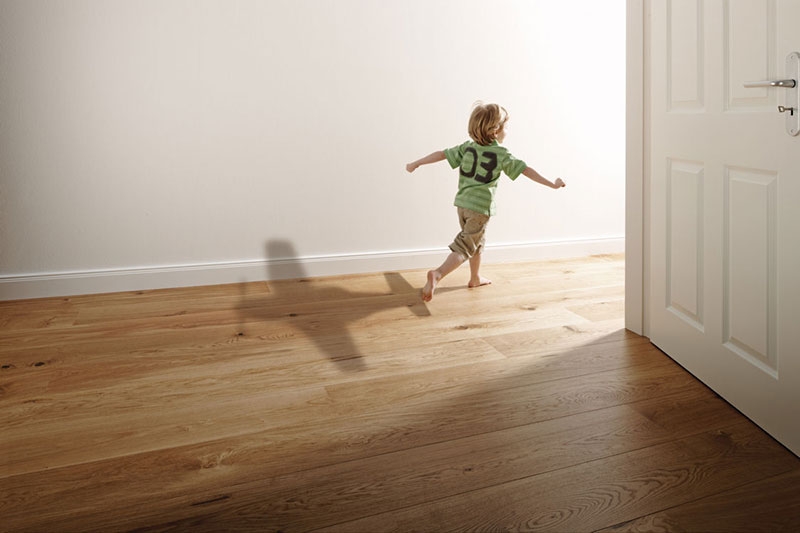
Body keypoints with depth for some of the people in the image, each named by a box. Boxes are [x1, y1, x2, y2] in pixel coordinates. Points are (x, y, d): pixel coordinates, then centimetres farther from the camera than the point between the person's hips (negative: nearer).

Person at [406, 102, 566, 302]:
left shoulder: (468, 147, 4)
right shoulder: (502, 154, -8)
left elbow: (442, 154, 3)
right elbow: (526, 171, -7)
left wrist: (416, 164, 12)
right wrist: (552, 184, 0)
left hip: (463, 203, 6)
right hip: (481, 207, -6)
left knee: (477, 240, 24)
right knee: (465, 246, -5)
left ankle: (476, 278, 38)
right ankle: (437, 274, -26)